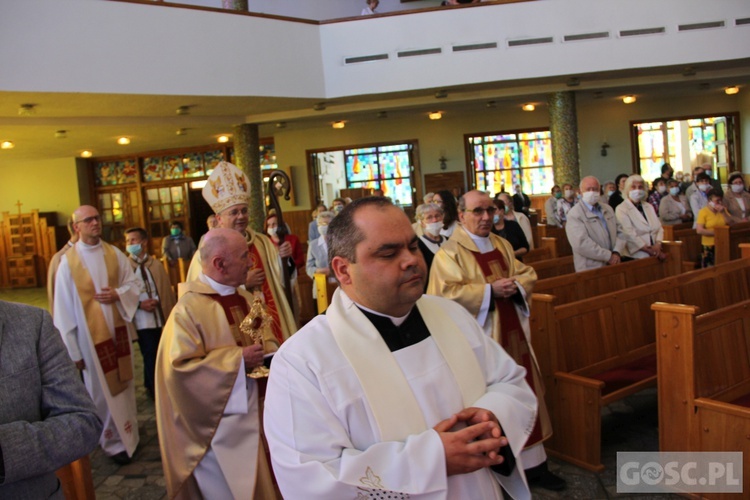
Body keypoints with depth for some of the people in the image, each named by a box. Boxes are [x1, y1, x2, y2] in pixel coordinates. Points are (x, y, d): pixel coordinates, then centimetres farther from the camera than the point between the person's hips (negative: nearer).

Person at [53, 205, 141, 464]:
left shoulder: (114, 254, 1)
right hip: (91, 335, -4)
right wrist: (73, 350, -9)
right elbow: (64, 309, -9)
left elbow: (133, 283, 9)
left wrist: (118, 294, -15)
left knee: (124, 381, 15)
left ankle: (128, 429, 34)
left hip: (118, 329, 4)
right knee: (104, 389, 6)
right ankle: (114, 440, 22)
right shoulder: (68, 262, -11)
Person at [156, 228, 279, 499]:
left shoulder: (245, 298, 3)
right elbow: (180, 367, -24)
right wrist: (237, 359, -23)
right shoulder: (189, 309, -19)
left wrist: (270, 352, -7)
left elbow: (264, 334, 16)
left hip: (252, 407, 7)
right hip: (216, 420, -7)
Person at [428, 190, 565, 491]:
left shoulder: (503, 245, 12)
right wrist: (490, 290, -20)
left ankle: (532, 463, 27)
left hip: (512, 334, 6)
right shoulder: (449, 253, -9)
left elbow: (528, 274, 12)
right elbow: (447, 293, -19)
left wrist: (516, 284, -11)